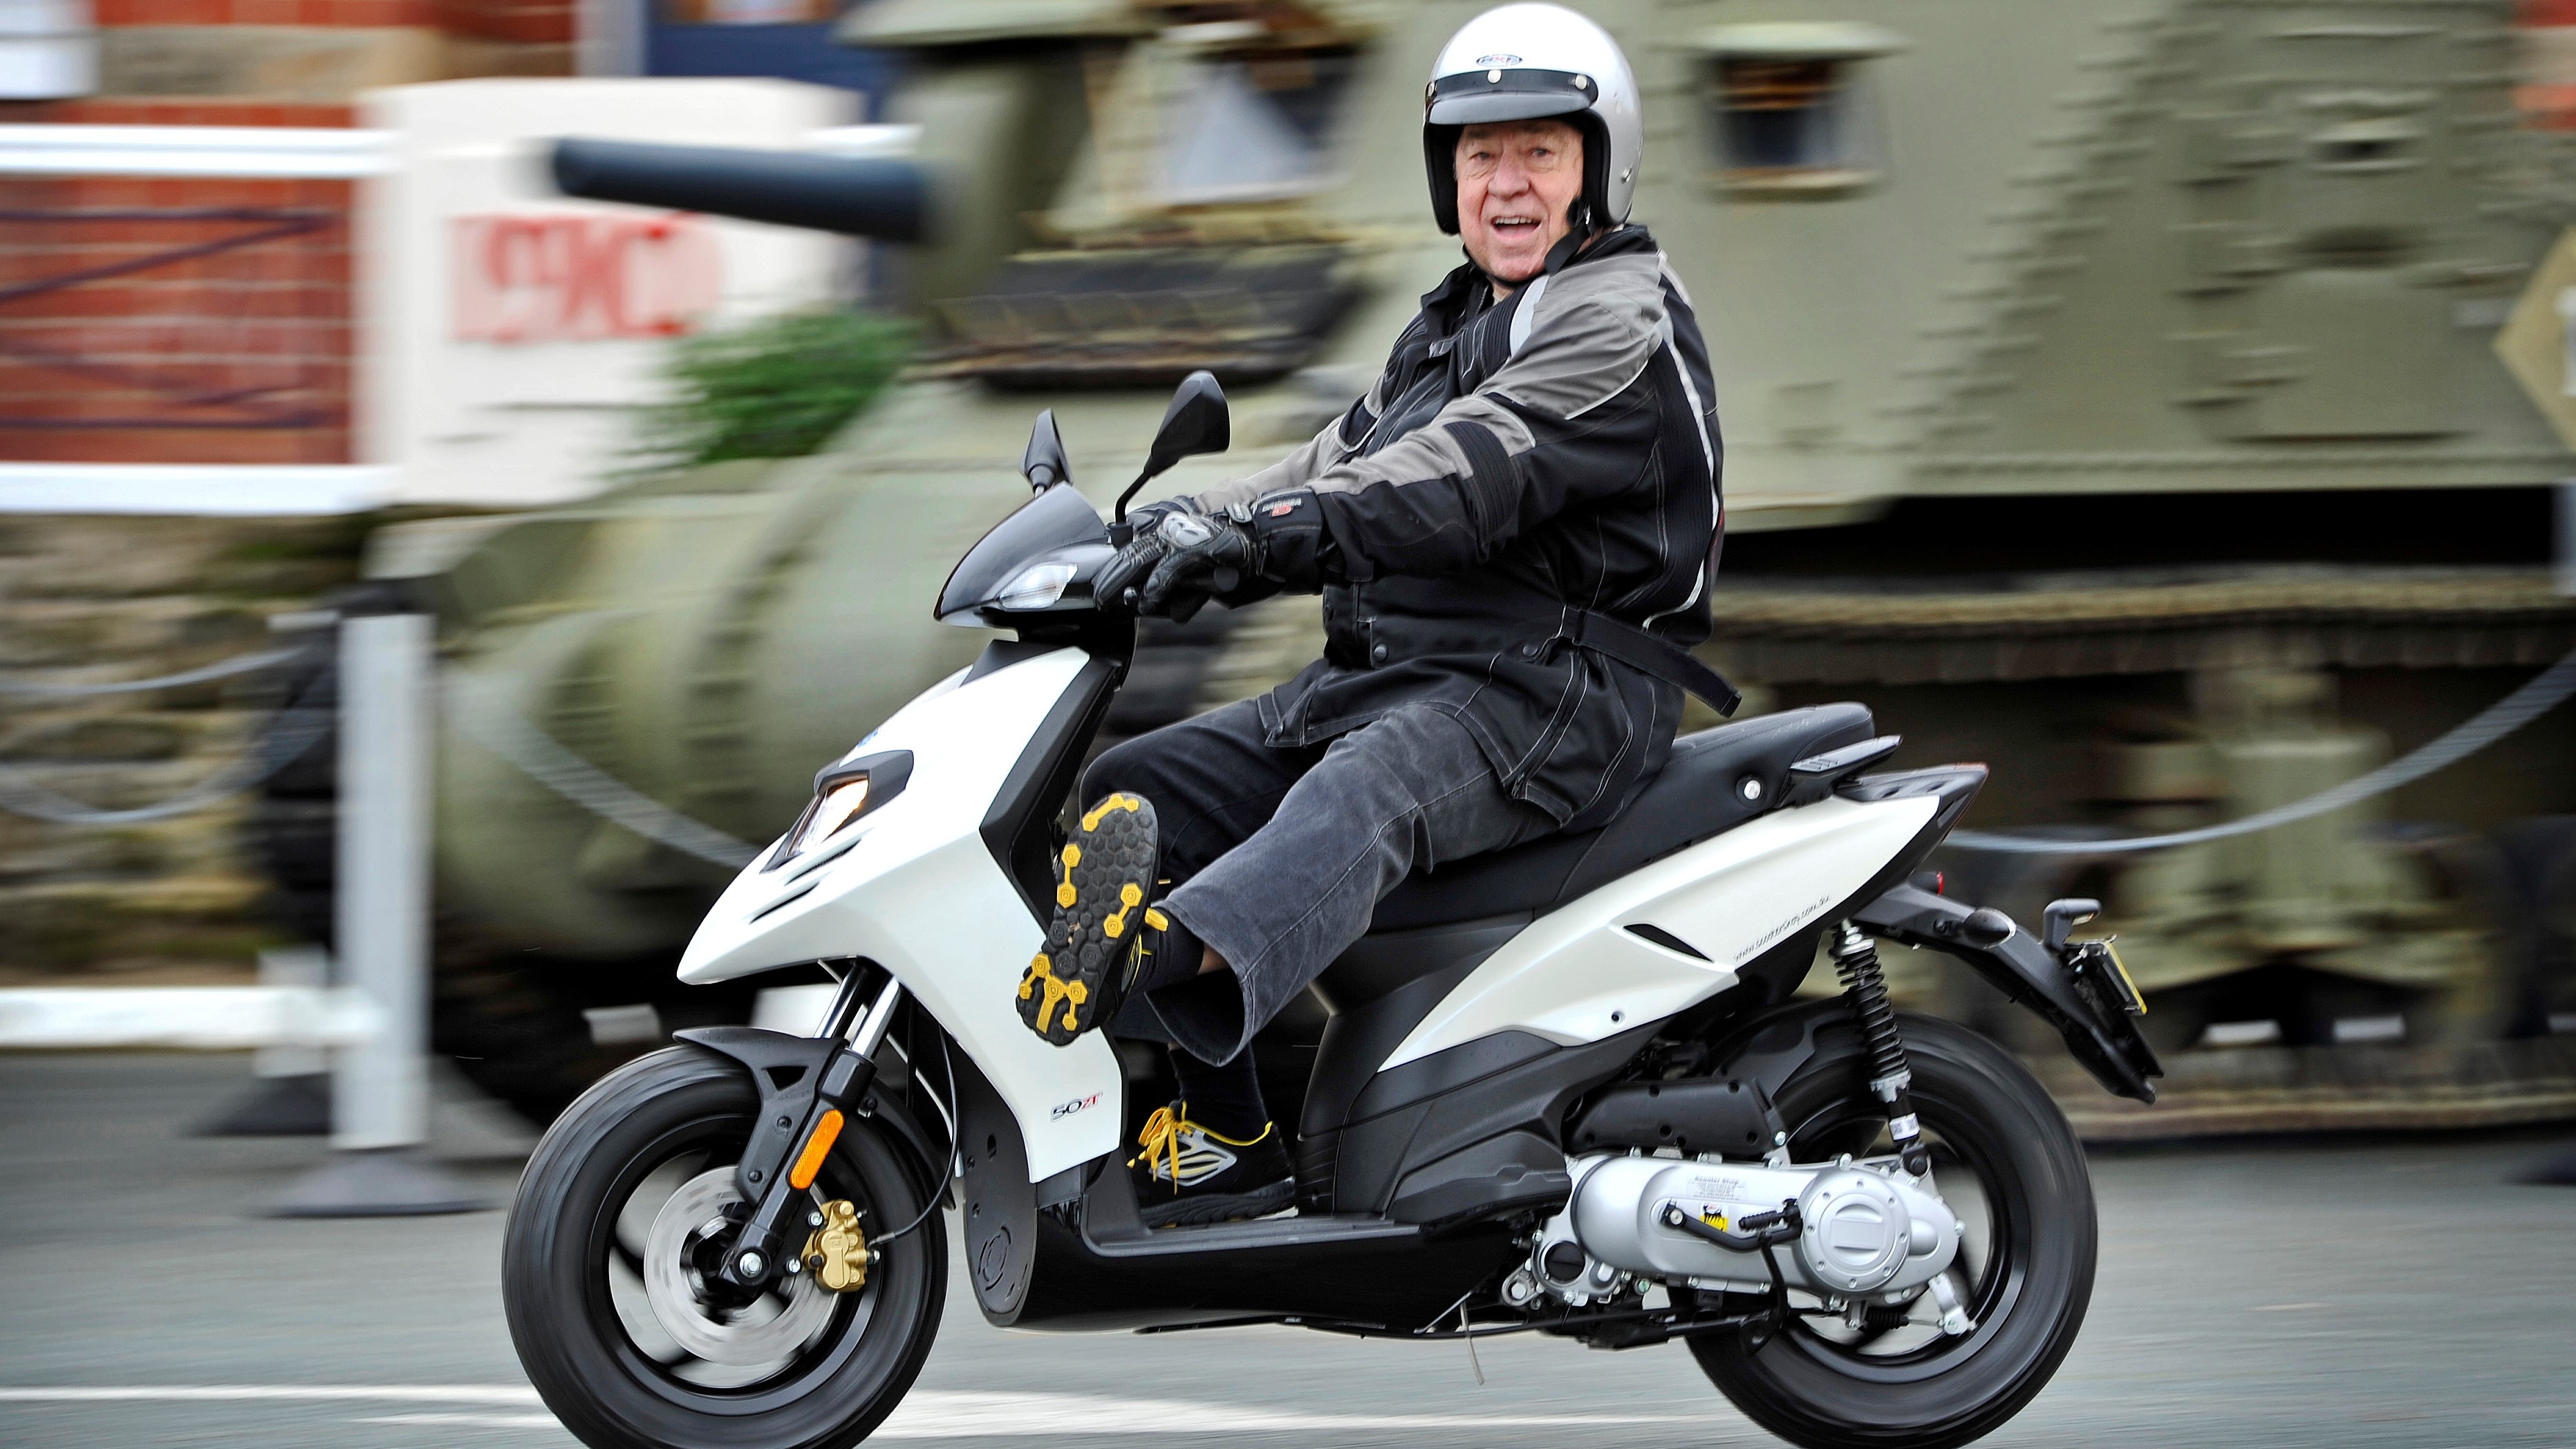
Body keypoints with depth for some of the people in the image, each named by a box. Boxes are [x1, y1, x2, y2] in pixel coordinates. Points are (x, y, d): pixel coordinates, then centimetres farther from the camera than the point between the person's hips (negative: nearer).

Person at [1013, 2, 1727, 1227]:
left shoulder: (1619, 322, -7)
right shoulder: (1452, 327, 27)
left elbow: (1469, 478, -22)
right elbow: (1346, 465, 23)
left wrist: (1259, 535, -33)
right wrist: (1183, 529, 3)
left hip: (1552, 693, -10)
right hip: (1387, 668, 10)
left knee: (1359, 801, -39)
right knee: (1129, 795, -1)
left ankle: (1175, 964, -70)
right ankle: (1224, 1137, -9)